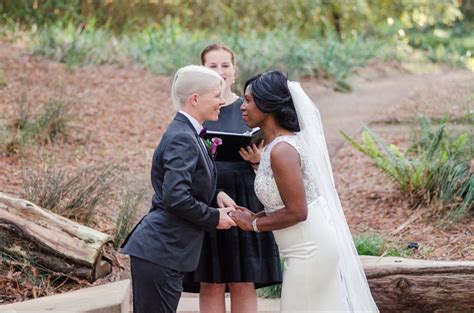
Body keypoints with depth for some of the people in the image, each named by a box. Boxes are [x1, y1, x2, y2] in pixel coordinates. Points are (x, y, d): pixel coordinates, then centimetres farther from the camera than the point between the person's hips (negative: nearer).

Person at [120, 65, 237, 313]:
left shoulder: (185, 133, 14)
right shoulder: (182, 139, -17)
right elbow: (176, 198, -25)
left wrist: (215, 194, 5)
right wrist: (214, 218, -12)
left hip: (162, 249, 10)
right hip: (159, 254, -10)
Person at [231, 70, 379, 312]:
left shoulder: (281, 150, -21)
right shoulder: (284, 141, 9)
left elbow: (296, 212, -22)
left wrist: (253, 225, -11)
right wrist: (254, 217, 6)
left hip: (309, 251, -9)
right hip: (316, 244, 9)